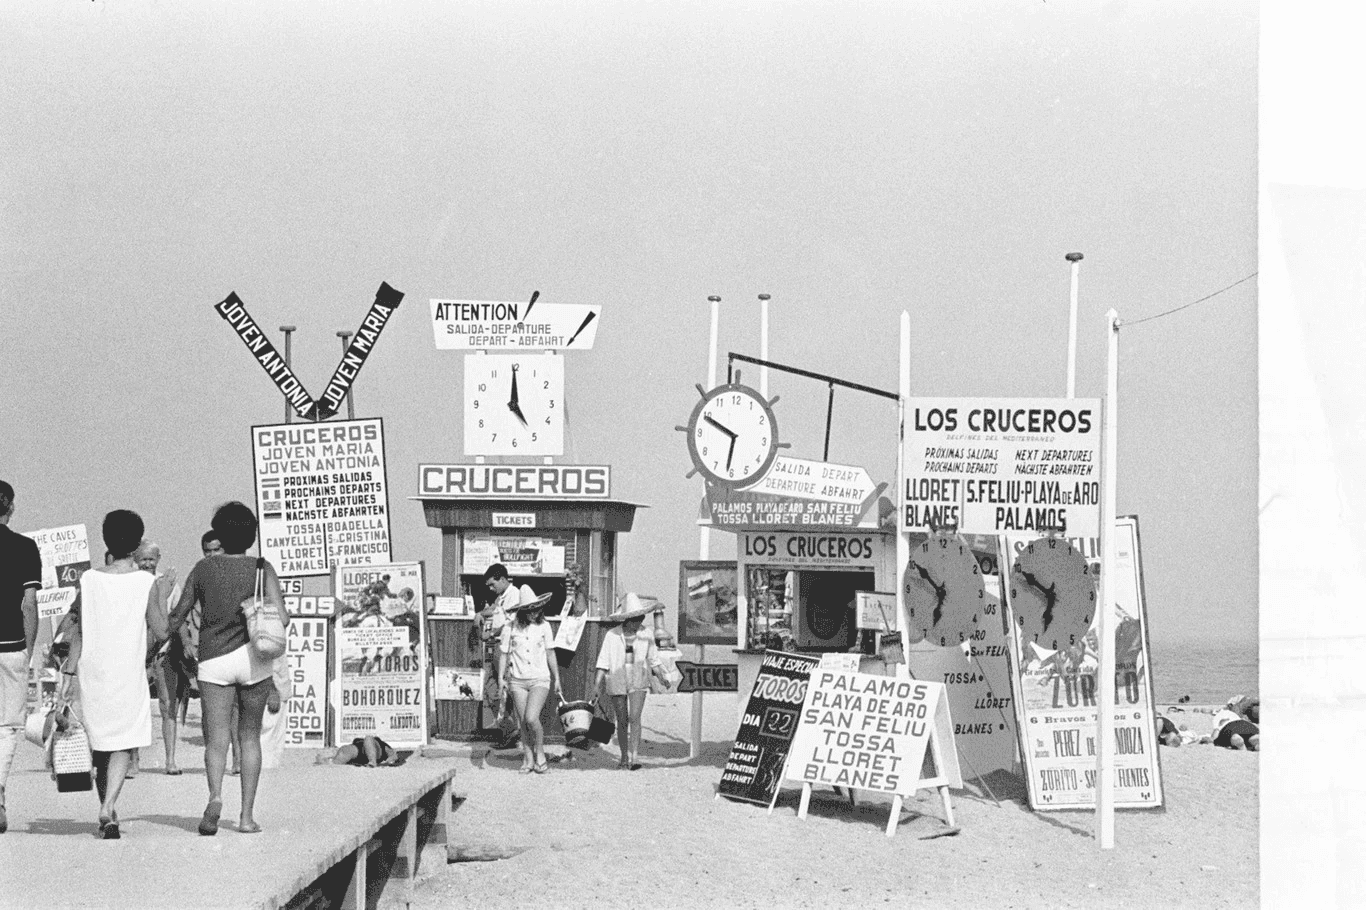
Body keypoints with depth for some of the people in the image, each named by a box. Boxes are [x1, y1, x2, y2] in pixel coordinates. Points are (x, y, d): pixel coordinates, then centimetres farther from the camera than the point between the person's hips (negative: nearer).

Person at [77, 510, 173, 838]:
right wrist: (162, 598, 6)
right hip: (129, 673, -3)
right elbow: (160, 632, -6)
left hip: (92, 673, 3)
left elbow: (79, 629, 6)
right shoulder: (146, 581, -6)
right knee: (124, 745, -1)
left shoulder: (88, 579, 1)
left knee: (100, 743, 16)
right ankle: (108, 809, -21)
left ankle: (107, 808, 23)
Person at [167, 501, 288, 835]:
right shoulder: (262, 569, -1)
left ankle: (215, 795, -32)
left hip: (213, 660, 0)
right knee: (249, 736, 13)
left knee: (216, 740, -3)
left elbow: (177, 618, 8)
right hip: (253, 657, 0)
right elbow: (281, 619, -12)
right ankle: (247, 815, 11)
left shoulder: (203, 569, 4)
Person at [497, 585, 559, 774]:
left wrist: (556, 678, 12)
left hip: (540, 680, -1)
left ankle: (540, 752, 4)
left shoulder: (543, 626, 1)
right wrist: (501, 678, 0)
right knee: (522, 722, 2)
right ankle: (528, 758, 16)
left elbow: (550, 653, 9)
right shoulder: (510, 628, -3)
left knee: (531, 718, -16)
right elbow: (503, 654, 5)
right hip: (517, 681, 1)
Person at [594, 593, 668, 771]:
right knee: (622, 721, 7)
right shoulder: (612, 635, -3)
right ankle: (624, 757, 21)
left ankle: (635, 756, -18)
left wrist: (662, 676, -1)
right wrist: (598, 684, -7)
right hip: (617, 681, 0)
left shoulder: (646, 635, 2)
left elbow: (653, 659, 11)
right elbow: (603, 662, -1)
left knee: (634, 718, -14)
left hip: (638, 682, 0)